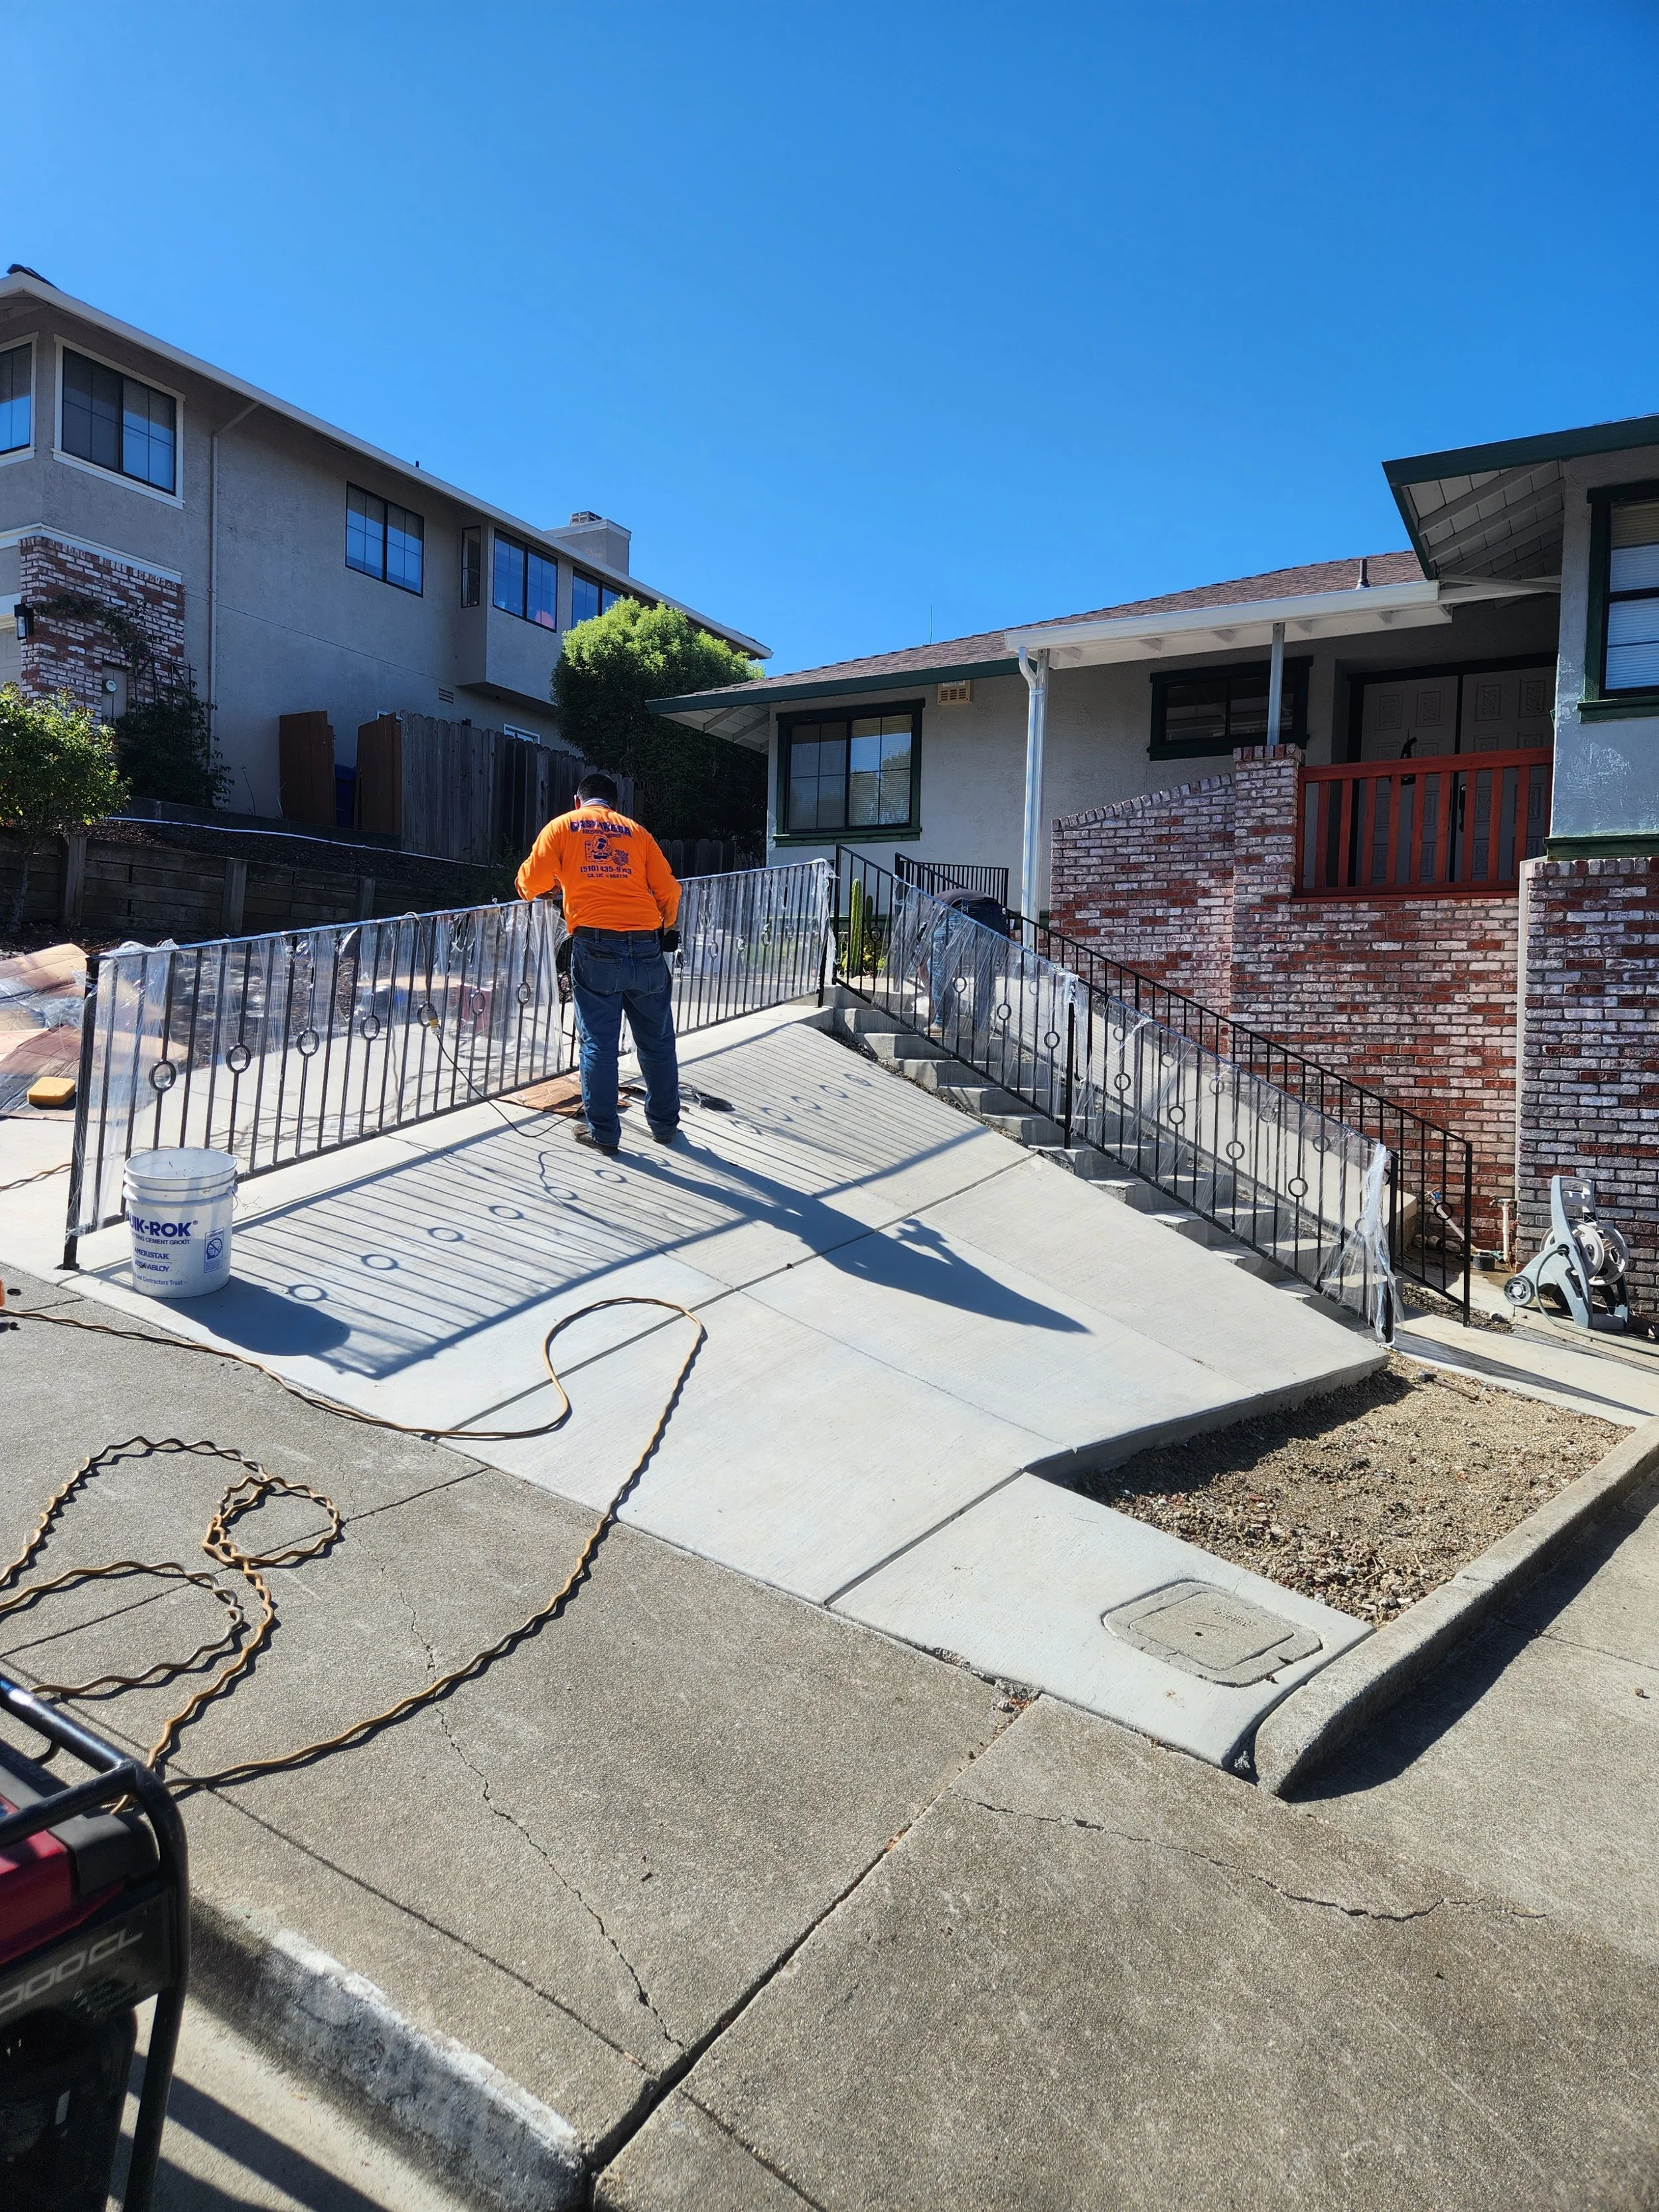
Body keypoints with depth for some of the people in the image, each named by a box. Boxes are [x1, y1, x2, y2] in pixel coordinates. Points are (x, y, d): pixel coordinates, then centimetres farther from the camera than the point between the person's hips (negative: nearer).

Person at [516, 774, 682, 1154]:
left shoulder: (562, 826, 12)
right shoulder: (636, 831, 17)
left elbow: (531, 883, 5)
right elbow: (668, 891, 11)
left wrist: (538, 891, 28)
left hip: (595, 947, -2)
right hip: (646, 948, 2)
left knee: (599, 1045, 5)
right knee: (657, 1042, 13)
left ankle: (603, 1134, 11)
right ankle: (665, 1124, 24)